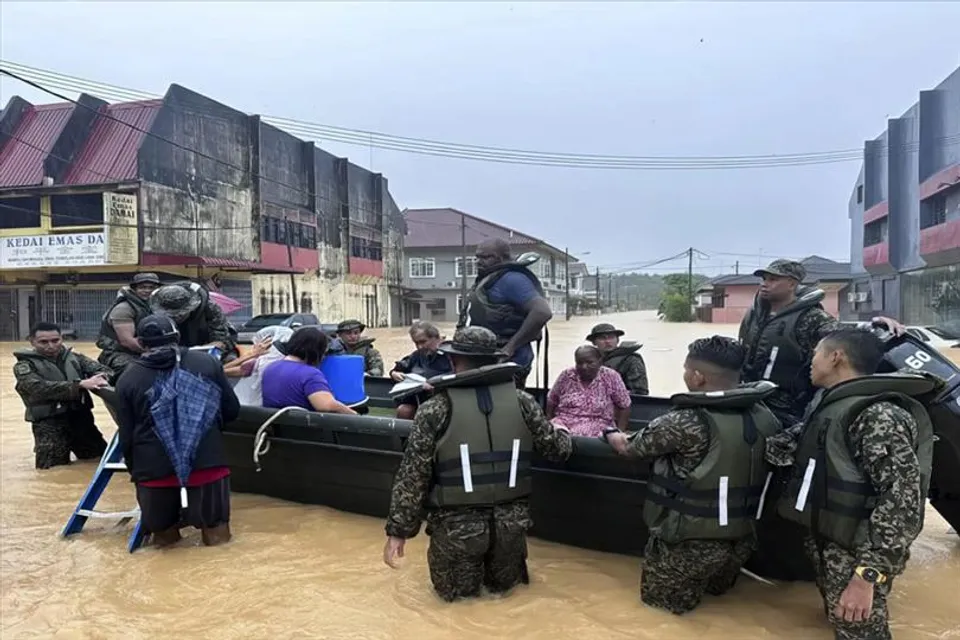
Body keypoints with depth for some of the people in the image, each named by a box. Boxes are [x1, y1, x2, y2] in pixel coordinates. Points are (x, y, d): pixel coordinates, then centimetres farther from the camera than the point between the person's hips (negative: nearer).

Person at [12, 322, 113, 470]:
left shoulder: (74, 358, 8)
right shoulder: (24, 365, -4)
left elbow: (104, 369, 2)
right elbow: (41, 388, -21)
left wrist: (100, 378, -24)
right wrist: (80, 384, -31)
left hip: (81, 417, 4)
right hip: (49, 422, -4)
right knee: (52, 466, -11)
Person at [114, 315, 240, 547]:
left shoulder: (128, 378, 4)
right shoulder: (207, 362, 4)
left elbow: (126, 437, 6)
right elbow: (232, 411, 12)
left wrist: (134, 469, 23)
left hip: (154, 470, 1)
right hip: (207, 464, -1)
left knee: (159, 526, 29)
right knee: (215, 528, 19)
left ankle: (164, 530, 9)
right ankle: (213, 526, -1)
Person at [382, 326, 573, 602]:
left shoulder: (436, 409, -10)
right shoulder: (521, 401, -4)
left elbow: (412, 476, -9)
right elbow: (556, 448, 8)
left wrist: (398, 530, 0)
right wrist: (563, 433, 31)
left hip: (458, 524, -3)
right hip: (510, 522, 3)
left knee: (454, 591, 23)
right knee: (502, 584, 31)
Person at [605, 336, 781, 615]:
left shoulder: (685, 422, -25)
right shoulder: (765, 417, -7)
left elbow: (629, 446, -9)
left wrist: (613, 435, 14)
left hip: (691, 540, -7)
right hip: (742, 538, 7)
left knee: (659, 599, 18)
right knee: (717, 588, 37)